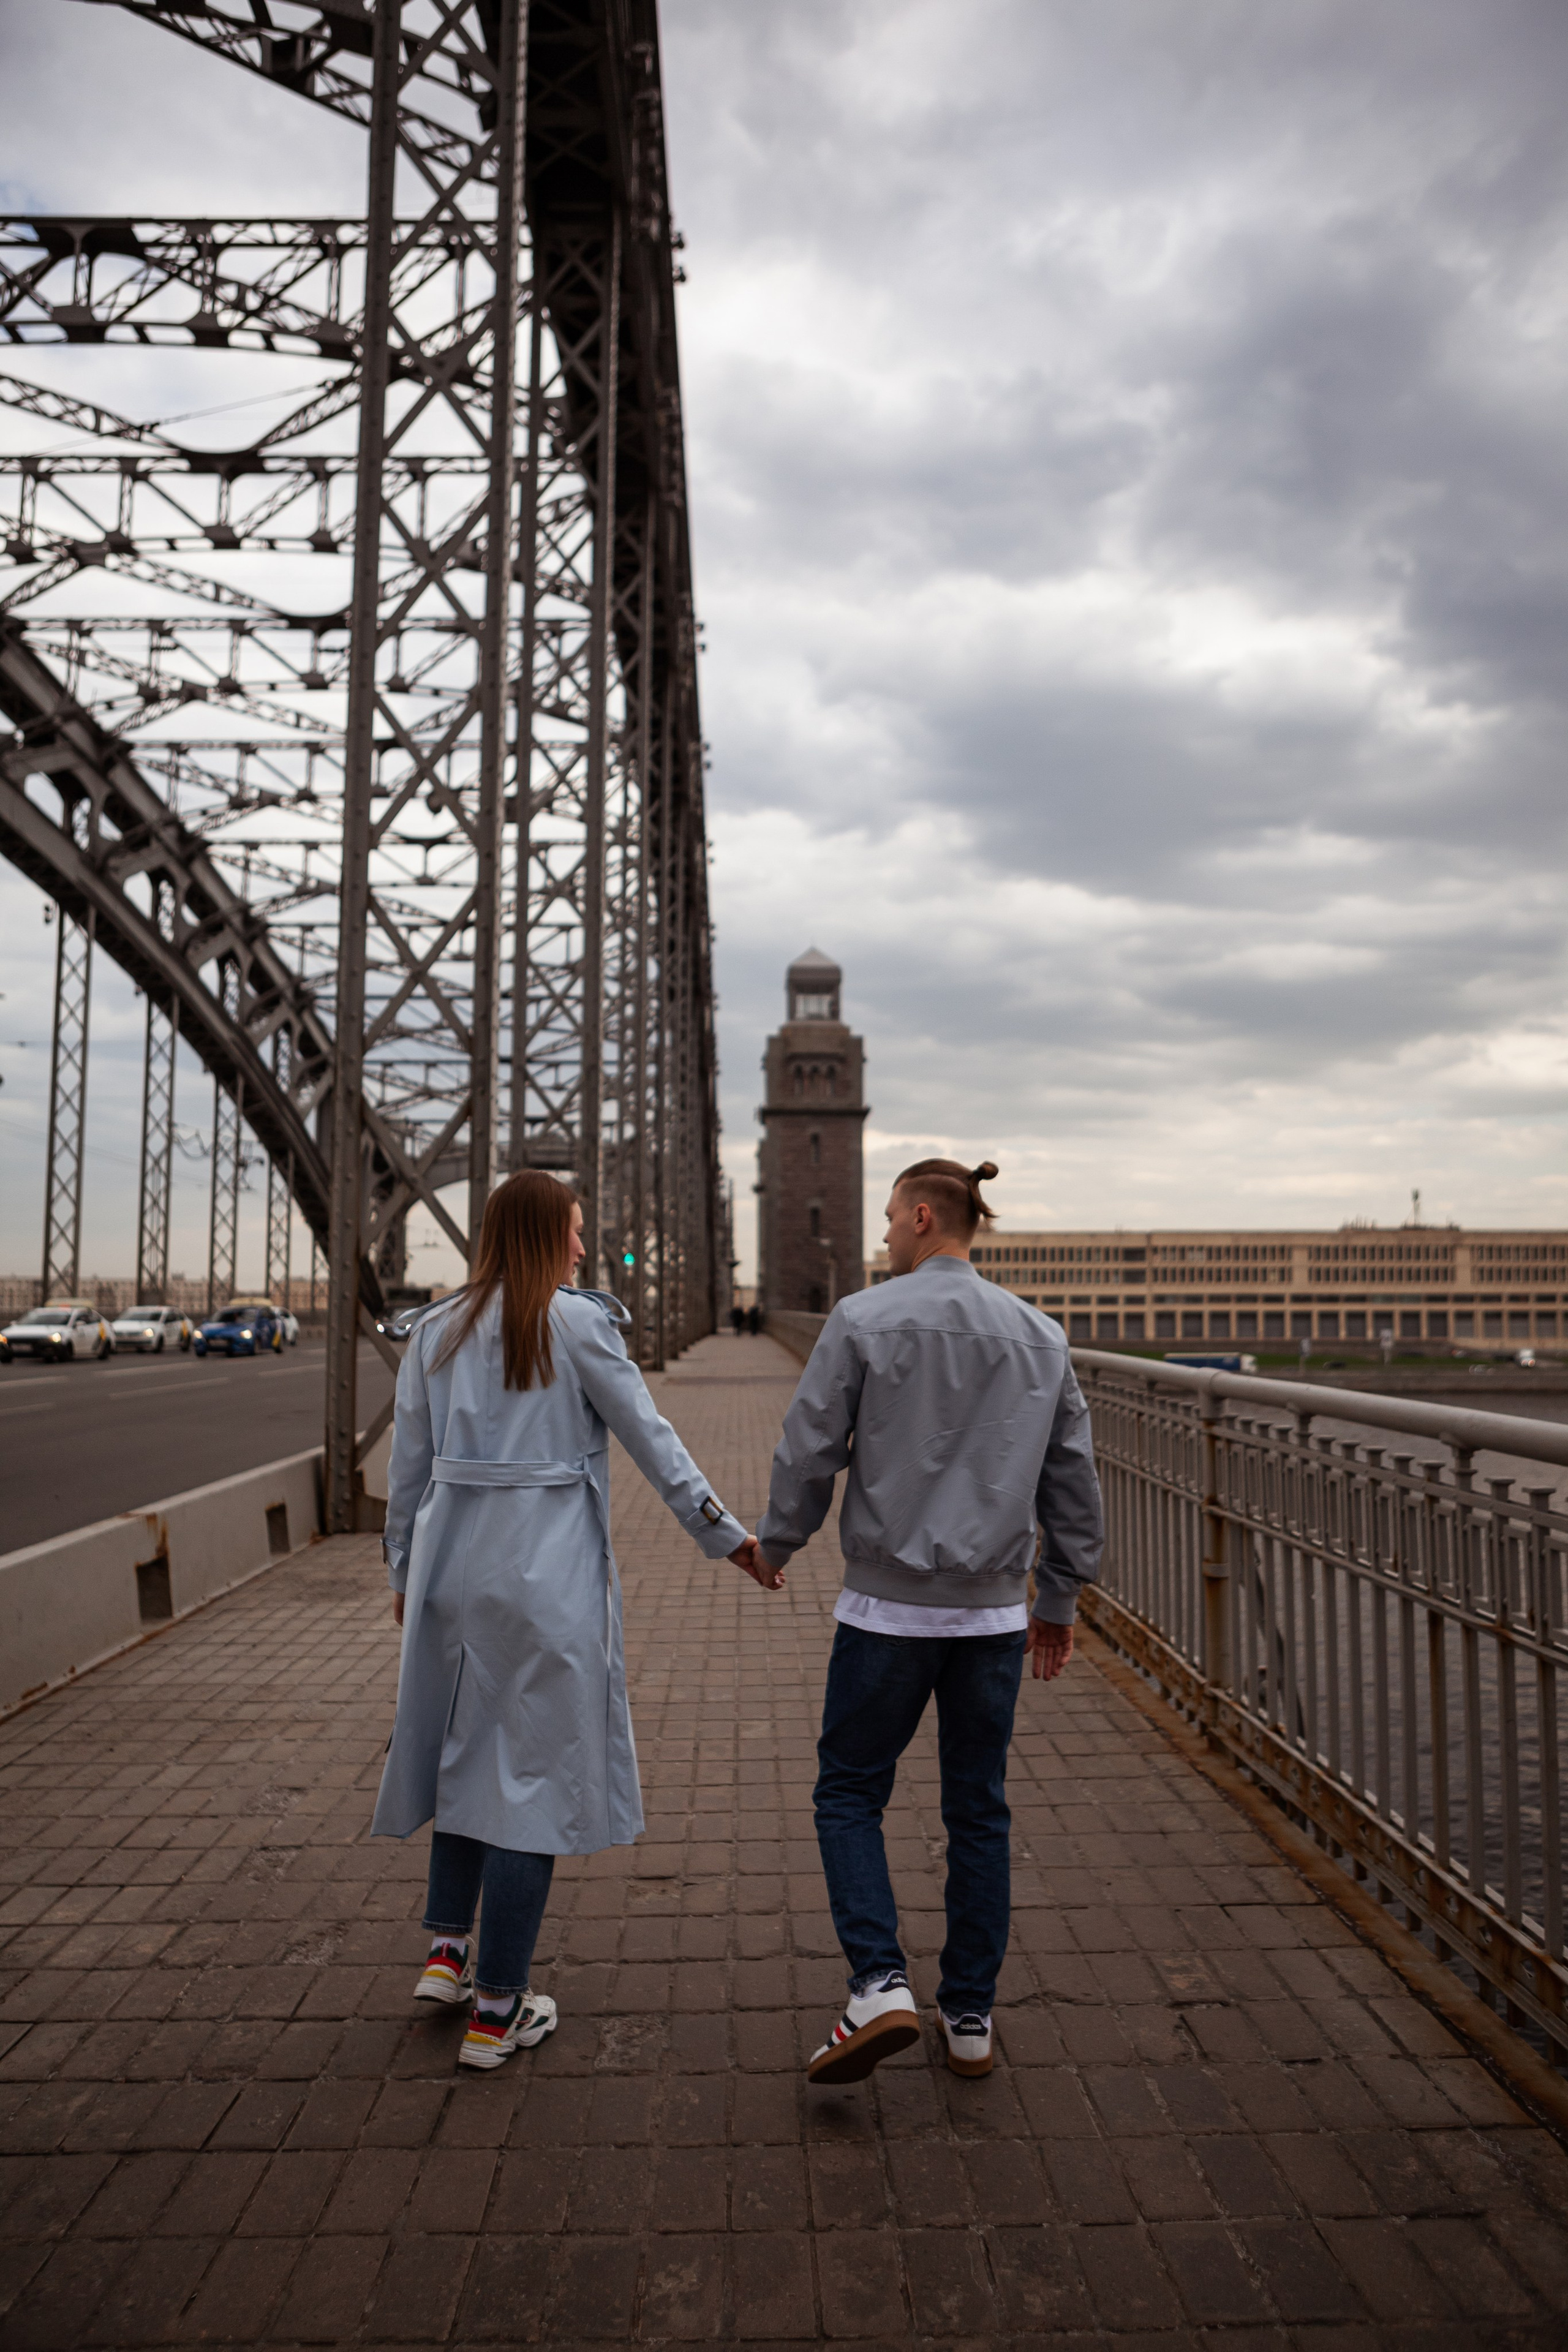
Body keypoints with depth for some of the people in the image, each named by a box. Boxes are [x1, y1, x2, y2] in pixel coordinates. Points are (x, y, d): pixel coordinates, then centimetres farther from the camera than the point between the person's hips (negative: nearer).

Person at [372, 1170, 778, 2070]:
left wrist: (405, 1571, 20)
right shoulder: (580, 1324, -9)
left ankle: (447, 1949, 24)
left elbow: (410, 1466, 8)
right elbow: (653, 1439, -5)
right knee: (534, 1770, 5)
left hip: (454, 1569, 5)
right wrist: (725, 1533, 4)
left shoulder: (437, 1332, 5)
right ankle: (497, 2009, 14)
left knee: (469, 1753, 24)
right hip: (548, 1574, -5)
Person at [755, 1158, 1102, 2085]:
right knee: (979, 1811, 15)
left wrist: (777, 1545, 12)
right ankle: (971, 2019, 23)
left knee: (850, 1793, 13)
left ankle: (881, 1983, -1)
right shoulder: (1039, 1335, 3)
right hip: (994, 1611, 4)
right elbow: (1073, 1480, 8)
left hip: (889, 1606, -4)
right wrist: (1058, 1602, 18)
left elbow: (809, 1453, -7)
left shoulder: (863, 1321, -10)